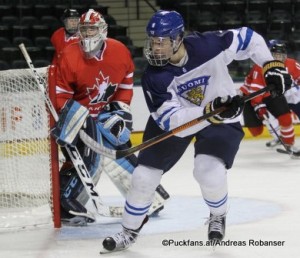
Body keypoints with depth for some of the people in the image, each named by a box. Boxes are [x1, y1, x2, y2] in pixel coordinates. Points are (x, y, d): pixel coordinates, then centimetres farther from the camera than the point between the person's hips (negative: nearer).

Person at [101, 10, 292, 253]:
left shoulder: (209, 45, -29)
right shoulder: (154, 76, -26)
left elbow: (248, 37, -12)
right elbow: (171, 120, -34)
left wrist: (271, 65, -20)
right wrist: (209, 111, -48)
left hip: (221, 118, -2)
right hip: (175, 119, 2)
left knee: (209, 172, -24)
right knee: (144, 175, 0)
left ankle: (218, 217, 10)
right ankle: (129, 231, 24)